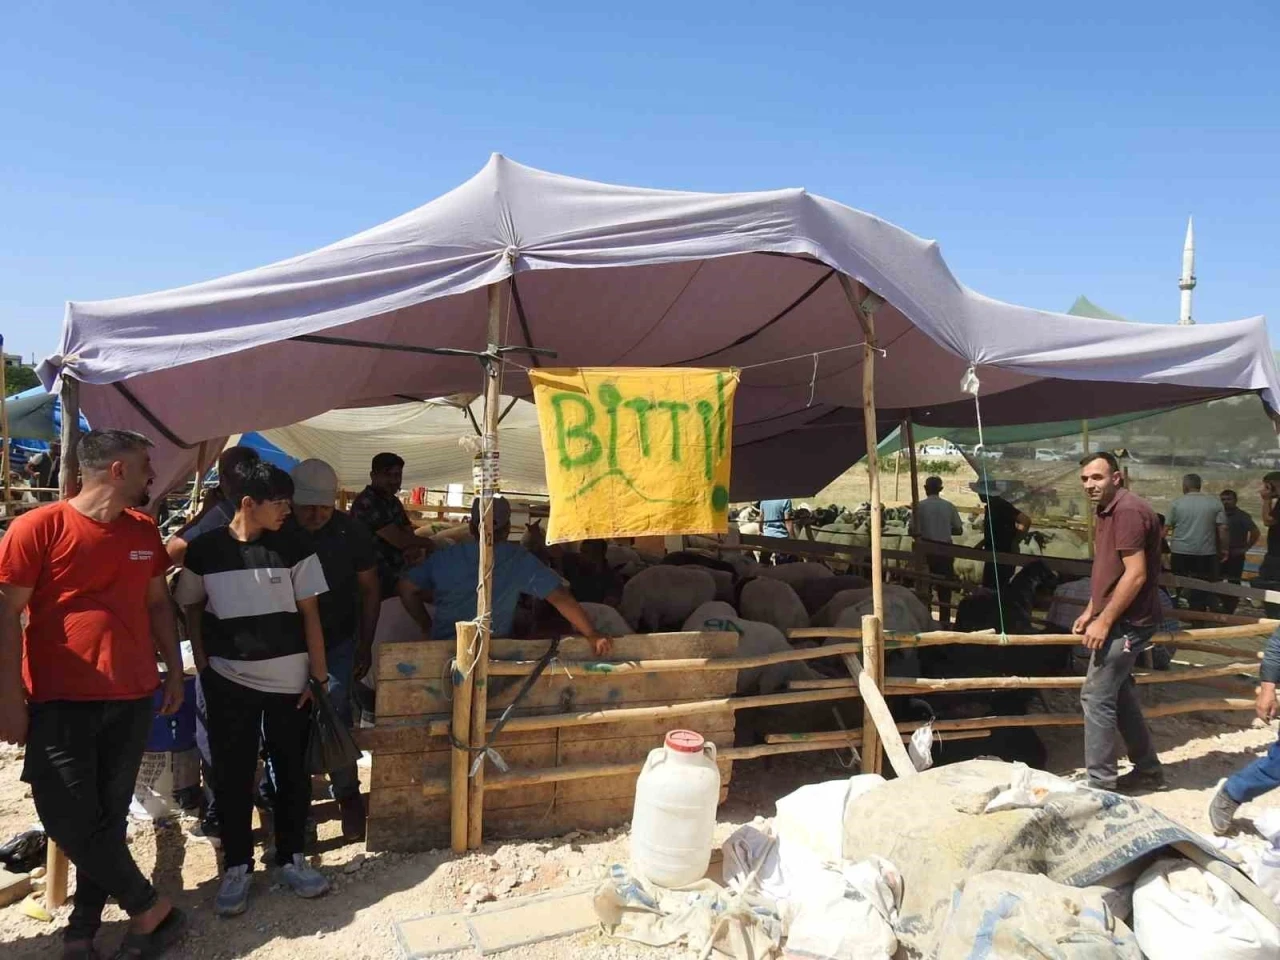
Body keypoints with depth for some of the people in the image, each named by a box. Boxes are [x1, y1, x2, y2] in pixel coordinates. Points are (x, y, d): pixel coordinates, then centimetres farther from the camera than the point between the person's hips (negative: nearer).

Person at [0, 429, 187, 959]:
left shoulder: (144, 531, 6)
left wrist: (174, 670, 12)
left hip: (132, 698, 4)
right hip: (60, 699, -4)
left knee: (108, 814, 11)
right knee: (70, 817, -2)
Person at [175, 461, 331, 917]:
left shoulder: (294, 549, -6)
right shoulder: (204, 550, -4)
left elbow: (310, 615, -4)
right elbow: (192, 609, 9)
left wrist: (320, 675, -5)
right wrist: (202, 666, 2)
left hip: (289, 679, 0)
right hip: (228, 681, 0)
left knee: (292, 770, 9)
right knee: (232, 774, 8)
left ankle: (291, 857, 26)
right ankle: (237, 866, 25)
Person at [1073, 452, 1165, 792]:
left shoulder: (1128, 510, -19)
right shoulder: (1107, 512, 13)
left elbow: (1135, 574, -24)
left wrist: (1104, 622, -21)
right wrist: (1089, 612, 16)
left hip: (1127, 622, -10)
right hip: (1117, 620, 10)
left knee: (1096, 697, -6)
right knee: (1120, 695, 17)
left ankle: (1101, 783, 3)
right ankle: (1148, 770, 29)